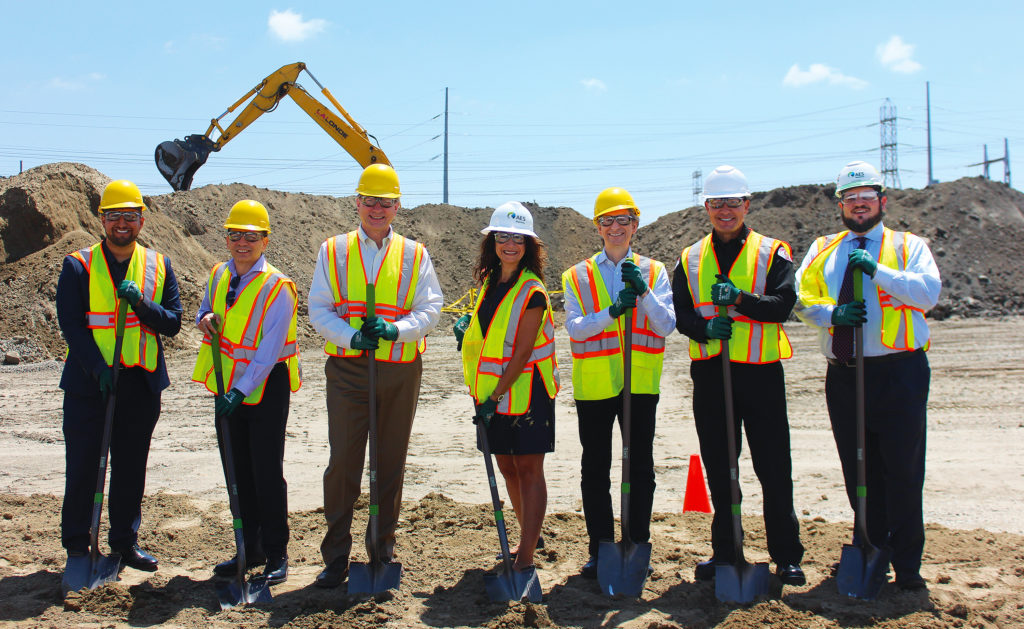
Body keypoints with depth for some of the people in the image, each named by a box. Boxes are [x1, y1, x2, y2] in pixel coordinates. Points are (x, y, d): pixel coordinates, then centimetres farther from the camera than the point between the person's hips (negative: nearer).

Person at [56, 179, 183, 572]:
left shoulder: (159, 266, 8)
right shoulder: (78, 266, 1)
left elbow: (173, 322, 2)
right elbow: (70, 324, -6)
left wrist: (141, 303, -16)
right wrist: (99, 369, -18)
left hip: (142, 384, 3)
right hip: (88, 382, -2)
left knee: (131, 466, 10)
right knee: (83, 465, 3)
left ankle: (125, 542, 23)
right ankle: (77, 544, 17)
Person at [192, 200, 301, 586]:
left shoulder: (277, 287, -15)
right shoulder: (219, 275, 5)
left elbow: (269, 350, -19)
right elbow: (205, 308, 22)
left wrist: (241, 391, -25)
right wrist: (205, 319, -3)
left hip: (266, 387, -6)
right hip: (229, 385, 7)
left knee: (266, 472, -4)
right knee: (237, 471, 11)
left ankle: (276, 555, 8)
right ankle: (250, 550, 23)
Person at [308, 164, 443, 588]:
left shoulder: (414, 255, 8)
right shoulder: (334, 251, 7)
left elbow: (430, 309, 1)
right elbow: (318, 309, 2)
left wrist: (395, 330, -19)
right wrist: (352, 337, -16)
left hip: (400, 372, 1)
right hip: (348, 370, -1)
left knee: (391, 462, 9)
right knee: (343, 461, -3)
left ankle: (383, 548, 23)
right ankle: (336, 556, 8)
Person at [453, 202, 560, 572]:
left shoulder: (532, 291, -13)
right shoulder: (490, 282, 9)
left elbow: (523, 352, -17)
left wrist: (496, 394, -20)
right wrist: (468, 328, 2)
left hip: (526, 390, -7)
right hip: (494, 392, 7)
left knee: (528, 468, -3)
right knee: (507, 466, 14)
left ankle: (525, 557, -1)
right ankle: (528, 536, 32)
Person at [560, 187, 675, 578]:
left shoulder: (653, 271, 8)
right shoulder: (577, 276, 7)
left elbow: (666, 326, -2)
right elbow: (574, 327, -6)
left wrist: (643, 292, -17)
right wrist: (611, 313, -21)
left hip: (641, 382, 0)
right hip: (593, 383, 0)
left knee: (640, 467, 6)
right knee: (595, 469, 5)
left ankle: (638, 546, 19)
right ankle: (600, 549, 17)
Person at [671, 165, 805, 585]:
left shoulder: (772, 252, 3)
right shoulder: (690, 259, 12)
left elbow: (783, 304, -8)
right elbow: (680, 312, 5)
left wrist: (740, 299, -23)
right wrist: (704, 327, -15)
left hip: (760, 372, -3)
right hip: (709, 373, 3)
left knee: (774, 469, 1)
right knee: (718, 468, 10)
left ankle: (787, 555, 13)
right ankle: (725, 552, 22)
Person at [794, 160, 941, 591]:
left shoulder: (909, 246, 7)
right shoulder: (822, 250, 16)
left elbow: (929, 292, -9)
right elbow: (801, 298, 7)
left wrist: (878, 270, -17)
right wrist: (831, 313, -12)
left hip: (898, 373, -3)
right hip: (843, 375, 3)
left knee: (903, 470, -2)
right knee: (858, 470, 10)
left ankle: (906, 565, 7)